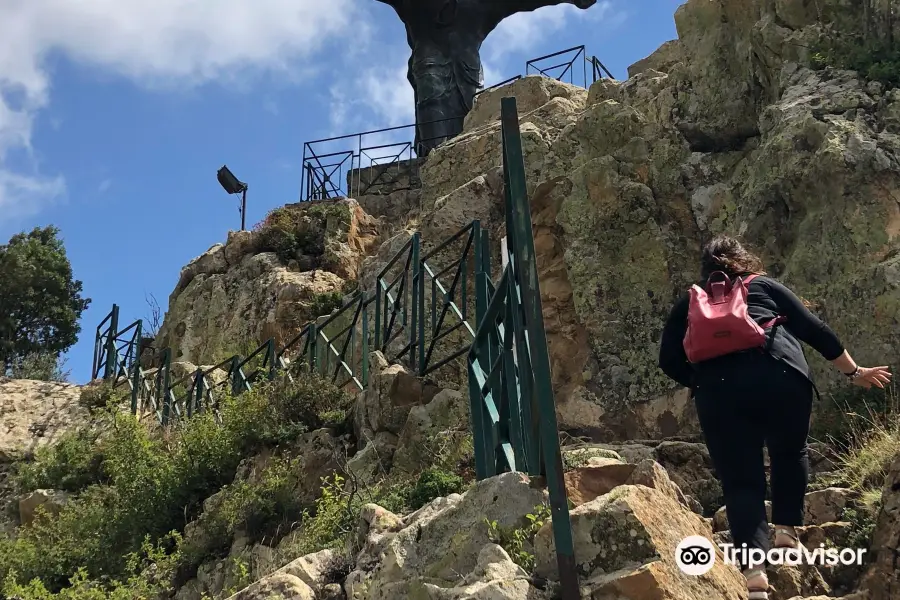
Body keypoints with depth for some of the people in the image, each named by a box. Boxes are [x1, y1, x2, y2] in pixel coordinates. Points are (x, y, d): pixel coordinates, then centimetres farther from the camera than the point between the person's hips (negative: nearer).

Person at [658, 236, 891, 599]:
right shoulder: (765, 286, 24)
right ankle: (786, 532, 24)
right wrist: (854, 372, 30)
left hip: (719, 387, 0)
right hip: (780, 374, 0)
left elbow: (670, 361, 16)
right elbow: (814, 330, 21)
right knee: (789, 452, 27)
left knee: (740, 480, 6)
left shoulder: (689, 303, 25)